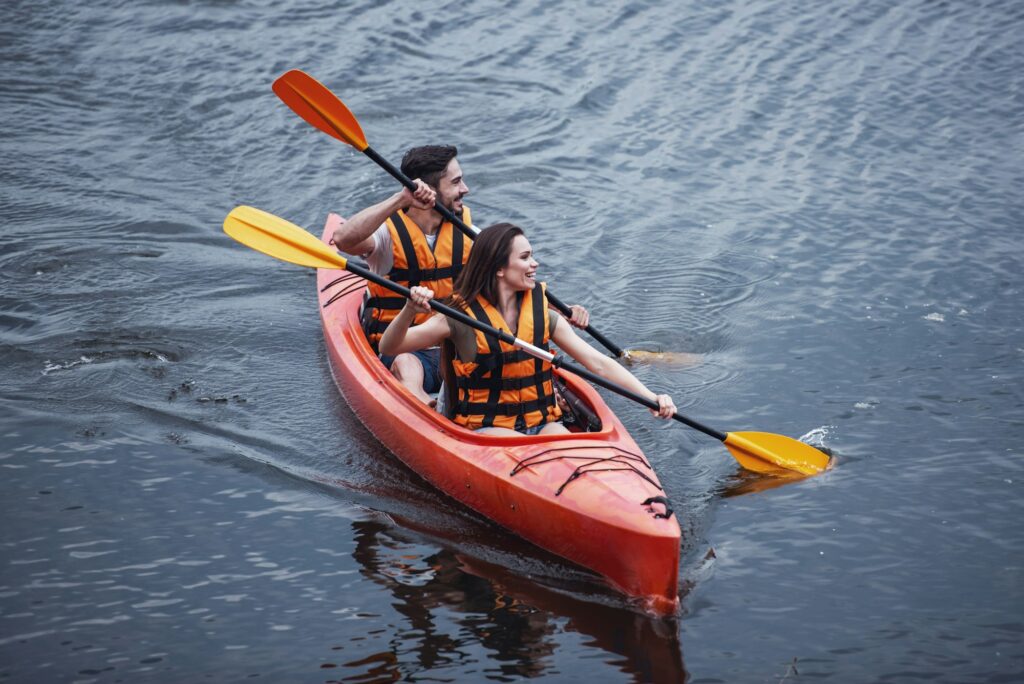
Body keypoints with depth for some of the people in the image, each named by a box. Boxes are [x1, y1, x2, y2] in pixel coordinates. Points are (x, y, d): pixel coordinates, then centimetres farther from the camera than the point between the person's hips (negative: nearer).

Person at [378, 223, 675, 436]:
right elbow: (389, 348, -12)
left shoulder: (542, 315, 7)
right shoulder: (463, 317, -7)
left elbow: (598, 363, 4)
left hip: (541, 422, 4)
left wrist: (650, 396, -9)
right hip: (484, 429, -4)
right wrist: (410, 310, -33)